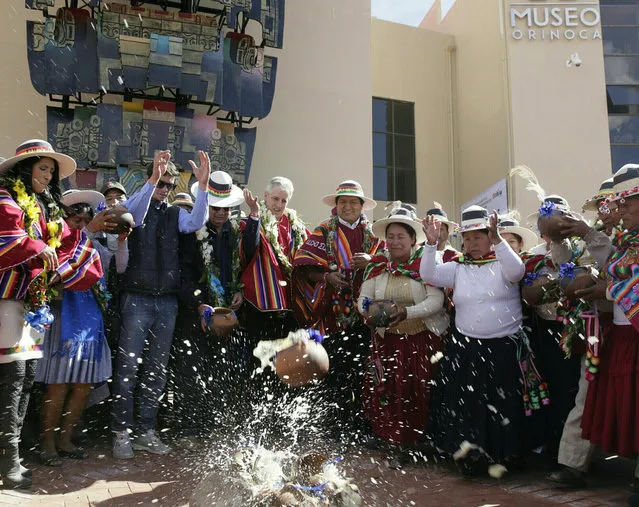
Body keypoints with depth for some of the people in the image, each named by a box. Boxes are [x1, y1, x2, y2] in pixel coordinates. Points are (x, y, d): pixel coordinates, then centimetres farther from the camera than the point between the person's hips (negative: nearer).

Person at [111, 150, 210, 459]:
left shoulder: (175, 214, 12)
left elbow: (196, 222, -8)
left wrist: (202, 184, -19)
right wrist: (153, 180, -32)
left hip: (167, 300, 4)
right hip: (138, 298, -4)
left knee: (158, 369, 8)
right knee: (128, 365, -2)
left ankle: (146, 431, 19)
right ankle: (122, 432, 8)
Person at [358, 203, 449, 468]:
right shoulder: (377, 265, 6)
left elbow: (436, 300, -13)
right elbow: (363, 298, 8)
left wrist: (406, 312, -27)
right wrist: (368, 310, -15)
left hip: (423, 339, -2)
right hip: (387, 339, 3)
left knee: (418, 392, -3)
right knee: (387, 390, -4)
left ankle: (414, 441, 20)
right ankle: (401, 444, 18)